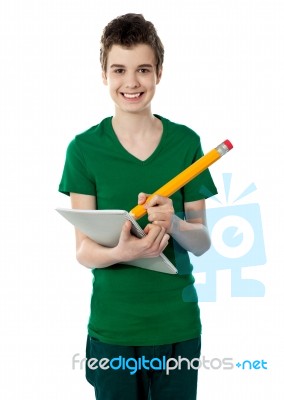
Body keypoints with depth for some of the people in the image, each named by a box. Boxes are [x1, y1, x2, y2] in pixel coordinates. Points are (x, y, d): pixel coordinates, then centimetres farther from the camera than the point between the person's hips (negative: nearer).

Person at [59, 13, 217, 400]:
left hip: (178, 325, 1)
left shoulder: (186, 142, -3)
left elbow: (202, 241, -1)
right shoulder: (84, 149, -7)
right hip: (111, 327, -1)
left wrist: (173, 223, -23)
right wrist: (122, 251, -29)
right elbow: (84, 252, -8)